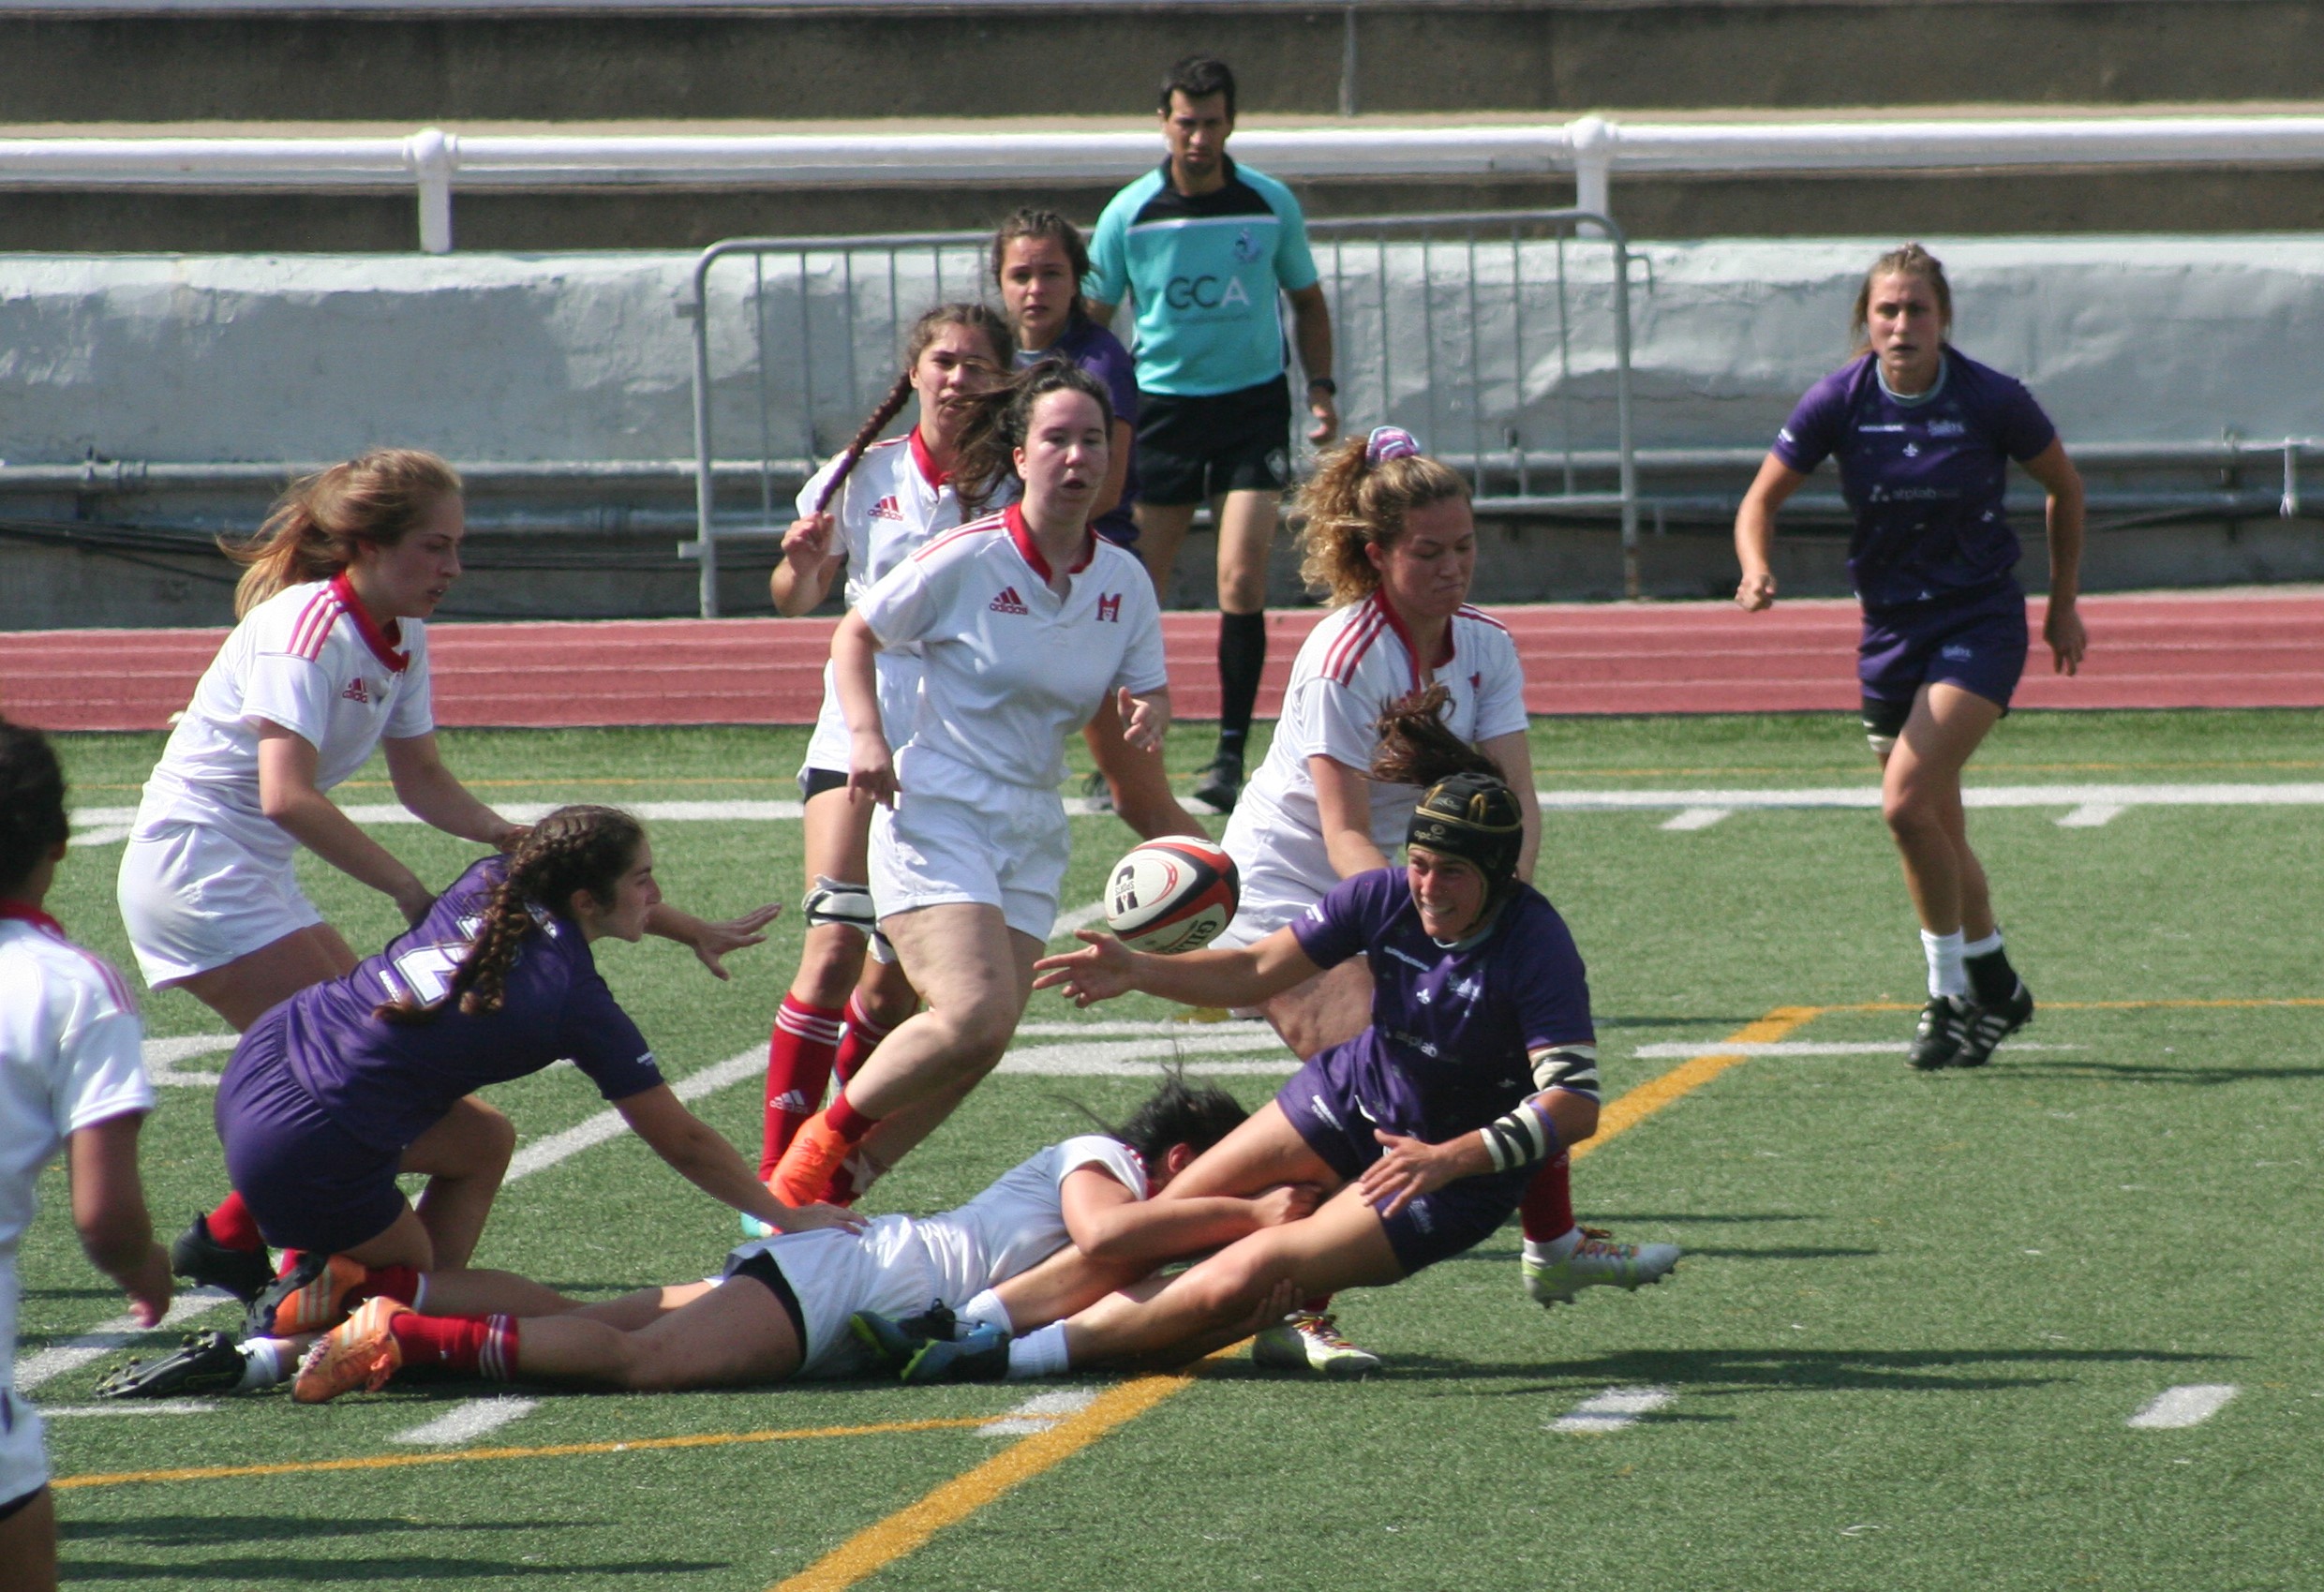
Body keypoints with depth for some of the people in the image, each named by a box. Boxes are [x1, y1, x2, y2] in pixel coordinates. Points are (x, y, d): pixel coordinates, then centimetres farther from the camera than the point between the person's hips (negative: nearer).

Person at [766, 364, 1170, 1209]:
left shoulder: (1123, 579, 3)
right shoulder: (967, 559, -10)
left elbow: (1149, 690, 12)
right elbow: (855, 634, 1)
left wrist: (1151, 713, -12)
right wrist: (867, 735, -15)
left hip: (1033, 835, 6)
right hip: (935, 813, -6)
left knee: (975, 1052, -1)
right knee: (973, 1015, -23)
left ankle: (829, 1191, 15)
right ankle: (806, 1161, -5)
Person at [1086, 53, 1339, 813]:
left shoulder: (1271, 206, -2)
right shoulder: (1128, 215, -4)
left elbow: (1307, 301, 13)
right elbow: (1092, 323, 4)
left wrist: (1321, 387, 2)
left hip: (1253, 404, 0)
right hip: (1162, 406, 0)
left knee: (1241, 580, -12)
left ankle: (1230, 755, -6)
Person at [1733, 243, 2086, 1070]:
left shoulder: (1992, 400, -13)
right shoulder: (1838, 402, -7)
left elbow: (2063, 488, 5)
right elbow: (1761, 501, 0)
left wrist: (2064, 605, 10)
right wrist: (1756, 569, -21)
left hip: (1981, 621, -4)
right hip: (1890, 626, 4)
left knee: (1907, 801, -21)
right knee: (1935, 833, 11)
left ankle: (1952, 993, -8)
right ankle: (1995, 990, 31)